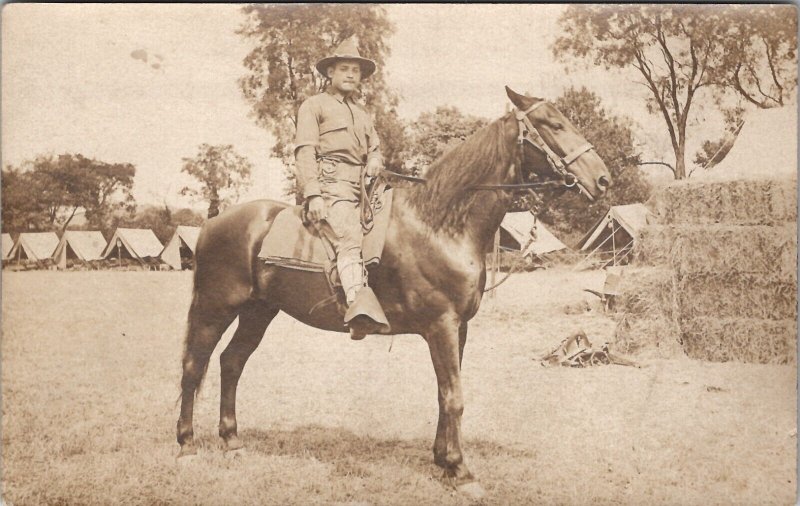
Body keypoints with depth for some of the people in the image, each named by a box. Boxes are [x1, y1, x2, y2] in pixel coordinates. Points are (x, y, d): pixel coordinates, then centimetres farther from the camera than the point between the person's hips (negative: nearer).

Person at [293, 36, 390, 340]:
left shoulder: (363, 116, 31)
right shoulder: (314, 106, 10)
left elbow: (374, 149, 32)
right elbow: (305, 152, -2)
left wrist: (375, 163, 5)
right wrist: (312, 195, -16)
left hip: (360, 189, 8)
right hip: (330, 186, -8)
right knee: (348, 238, -29)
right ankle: (360, 307, -47)